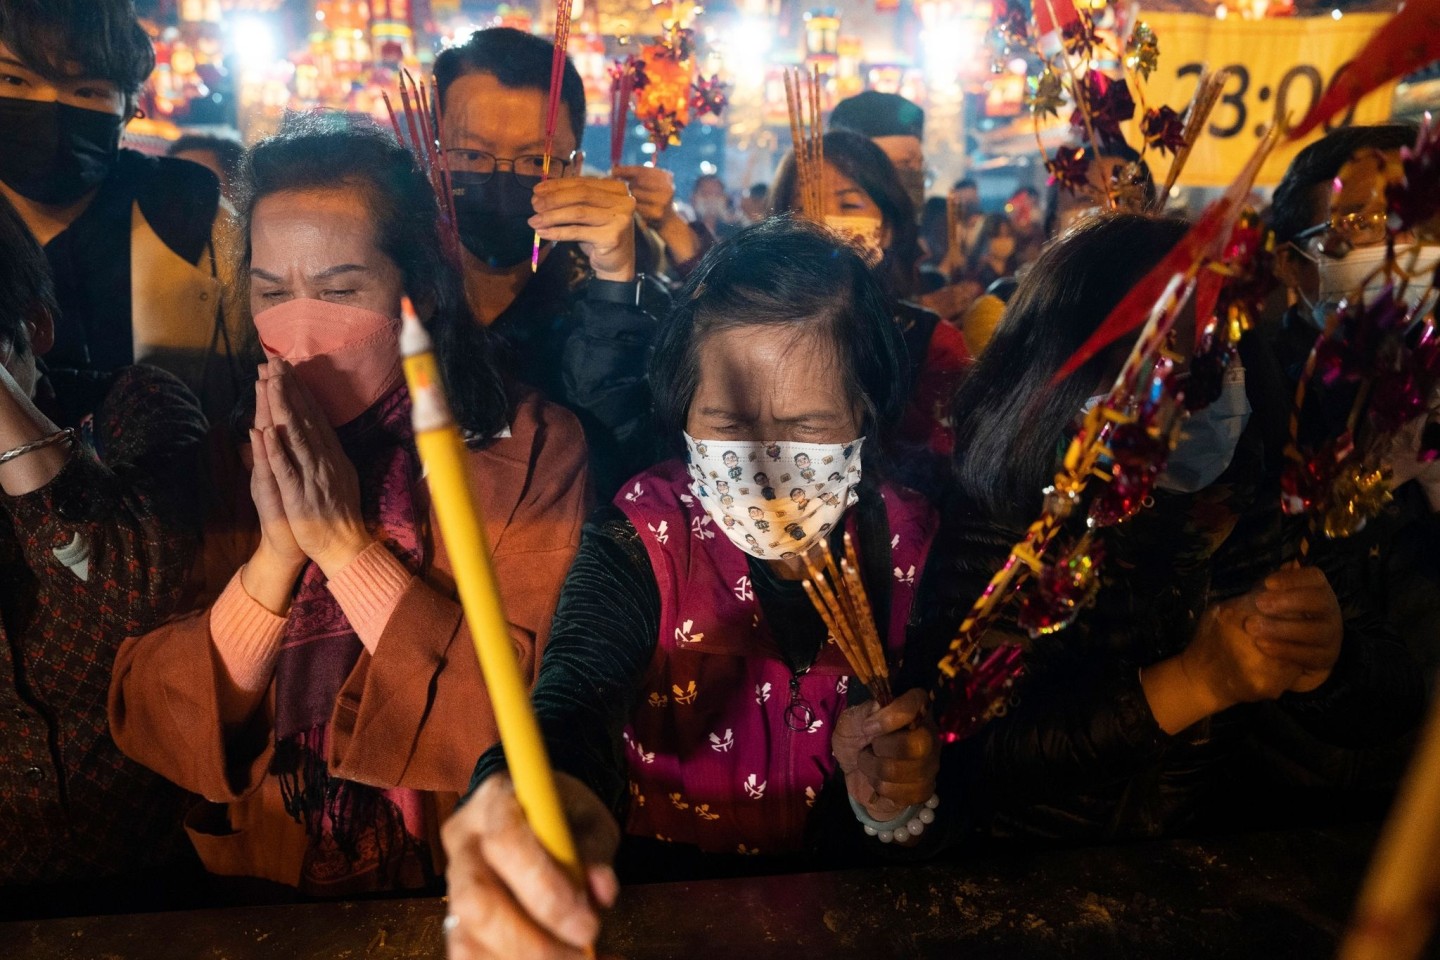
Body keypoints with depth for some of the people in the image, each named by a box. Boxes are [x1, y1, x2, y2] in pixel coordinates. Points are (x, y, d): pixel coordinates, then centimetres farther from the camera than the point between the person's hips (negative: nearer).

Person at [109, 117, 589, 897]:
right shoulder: (213, 456, -2)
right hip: (256, 887, 2)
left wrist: (347, 546, -21)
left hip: (471, 884, -1)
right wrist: (275, 557, -19)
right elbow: (146, 729, -4)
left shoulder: (530, 450, -10)